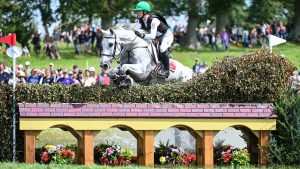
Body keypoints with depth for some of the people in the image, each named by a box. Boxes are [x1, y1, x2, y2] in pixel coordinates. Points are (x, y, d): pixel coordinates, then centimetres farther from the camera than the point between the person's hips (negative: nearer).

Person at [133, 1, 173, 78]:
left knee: (162, 49, -34)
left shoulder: (153, 20, -34)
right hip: (158, 37, 9)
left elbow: (153, 36, -40)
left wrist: (142, 35, -52)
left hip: (167, 35, -9)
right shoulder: (142, 20, -9)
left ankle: (166, 70, -25)